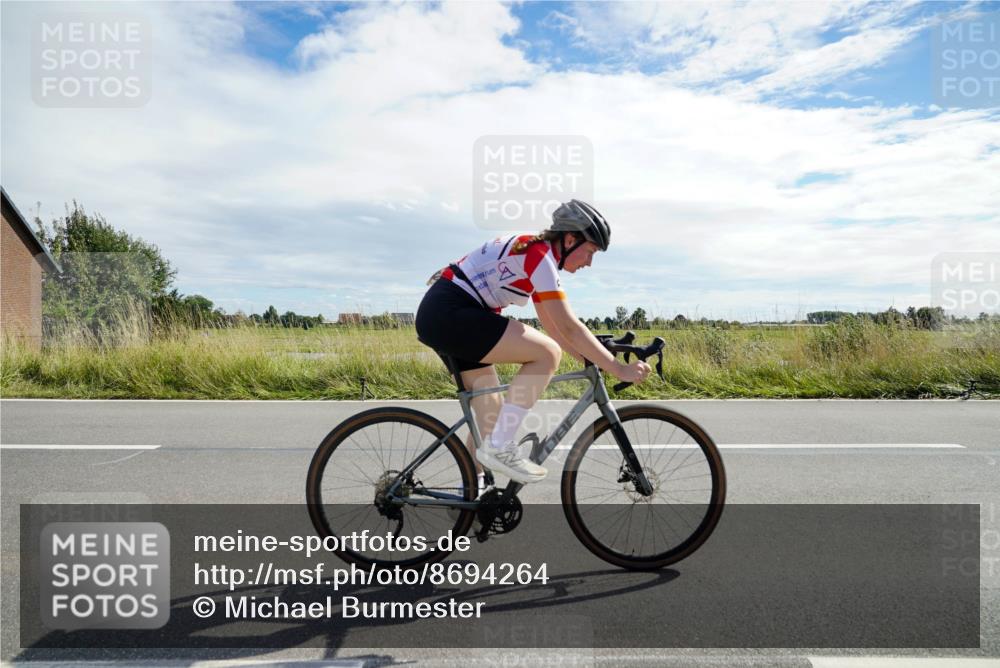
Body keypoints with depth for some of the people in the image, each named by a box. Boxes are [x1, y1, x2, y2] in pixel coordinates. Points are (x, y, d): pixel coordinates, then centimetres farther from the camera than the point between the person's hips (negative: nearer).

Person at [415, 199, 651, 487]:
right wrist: (618, 368, -15)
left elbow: (552, 325, 19)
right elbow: (569, 328, -19)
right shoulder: (540, 256, -14)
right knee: (547, 354, -16)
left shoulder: (533, 253, 15)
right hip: (448, 313, -10)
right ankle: (499, 447, -10)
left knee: (492, 413, 13)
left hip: (439, 315, 10)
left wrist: (591, 359, 14)